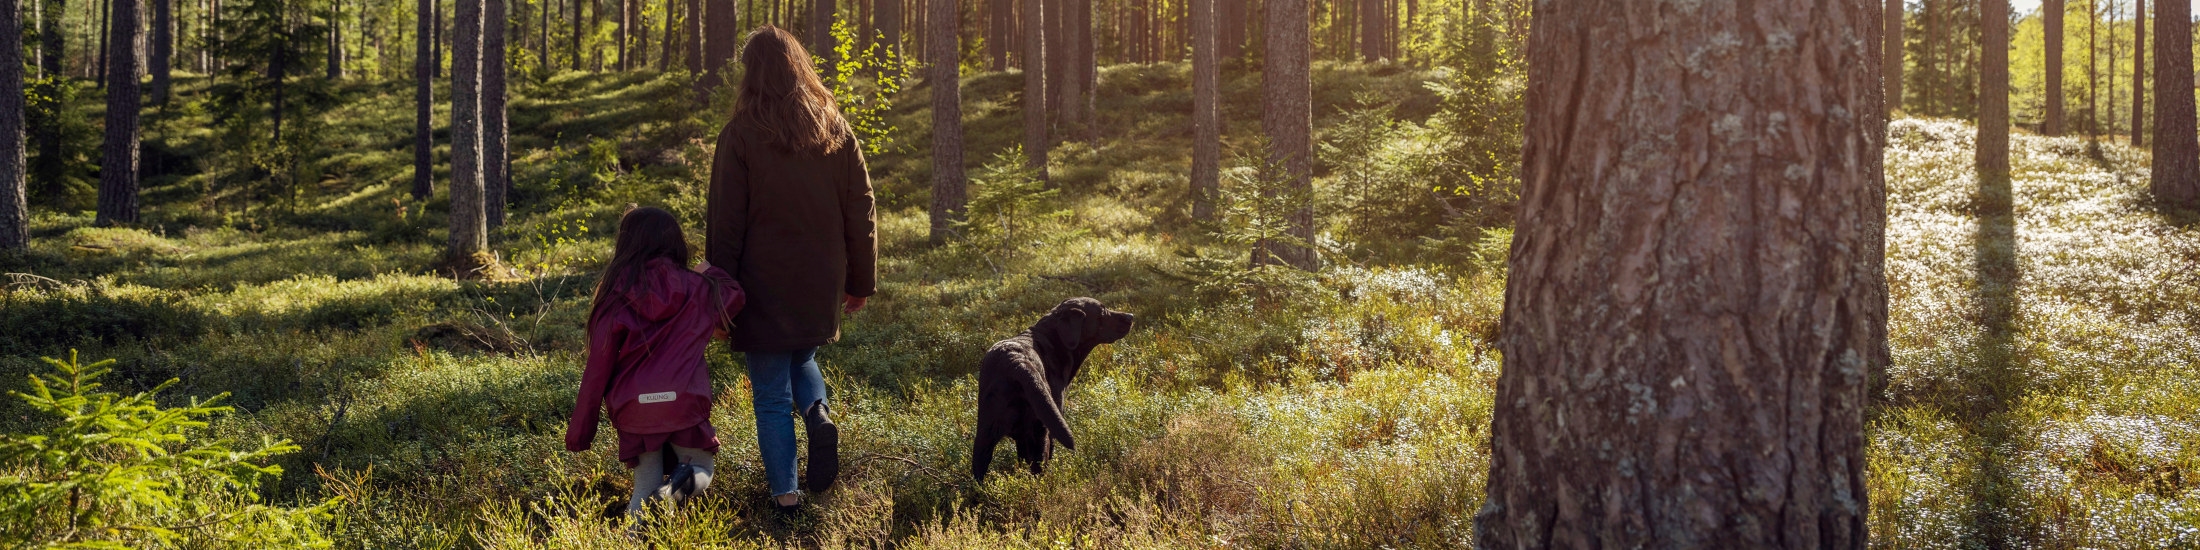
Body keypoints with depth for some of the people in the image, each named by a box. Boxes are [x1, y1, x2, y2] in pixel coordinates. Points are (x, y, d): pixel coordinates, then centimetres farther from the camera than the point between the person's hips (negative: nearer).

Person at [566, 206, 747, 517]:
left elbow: (598, 367, -2)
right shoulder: (698, 290, 2)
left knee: (646, 486, 17)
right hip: (685, 405, 0)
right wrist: (711, 273, 44)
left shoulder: (615, 296, -3)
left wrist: (579, 432, 5)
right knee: (700, 472, 20)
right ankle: (680, 487, -18)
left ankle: (637, 516, -20)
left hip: (634, 409, 0)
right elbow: (735, 297, 24)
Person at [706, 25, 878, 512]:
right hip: (821, 288, 4)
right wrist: (861, 281, 14)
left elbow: (725, 224, -9)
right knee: (802, 359, 27)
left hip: (765, 287, -4)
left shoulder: (740, 137, -11)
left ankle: (785, 492, 6)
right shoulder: (836, 131, 1)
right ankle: (819, 415, -3)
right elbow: (861, 212, 5)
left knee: (771, 392, 7)